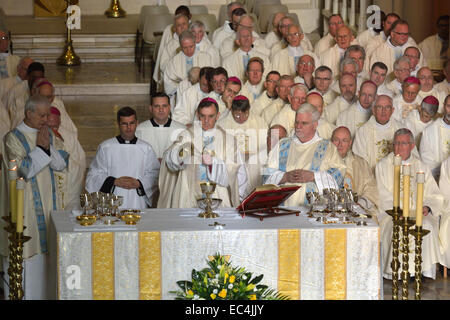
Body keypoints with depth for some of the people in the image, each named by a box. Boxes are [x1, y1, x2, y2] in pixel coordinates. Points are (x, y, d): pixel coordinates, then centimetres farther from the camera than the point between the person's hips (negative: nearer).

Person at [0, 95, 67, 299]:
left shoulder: (48, 135, 10)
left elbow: (60, 165, 5)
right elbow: (24, 170, -17)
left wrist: (48, 147, -10)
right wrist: (40, 148, -16)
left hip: (48, 199, 6)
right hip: (25, 203, -6)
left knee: (47, 243, 8)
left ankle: (47, 290, 16)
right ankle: (23, 292, 2)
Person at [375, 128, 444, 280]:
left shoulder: (421, 167, 15)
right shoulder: (383, 166, 9)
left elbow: (433, 195, 10)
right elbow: (383, 197, 1)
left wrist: (427, 207, -13)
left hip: (417, 212, 2)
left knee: (427, 227, -29)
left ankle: (423, 270, -21)